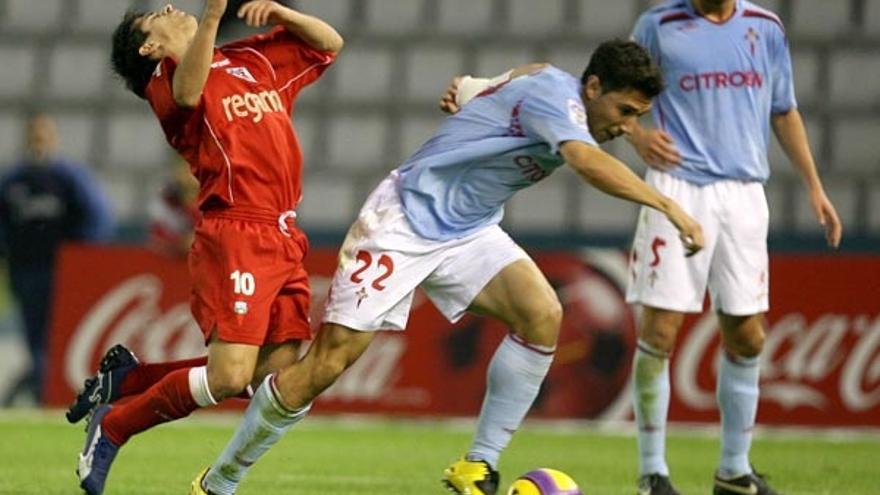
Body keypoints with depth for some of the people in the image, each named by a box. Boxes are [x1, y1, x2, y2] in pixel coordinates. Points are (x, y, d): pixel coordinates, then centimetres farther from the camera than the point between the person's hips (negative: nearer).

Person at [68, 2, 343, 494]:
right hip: (236, 236, -7)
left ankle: (127, 377, 18)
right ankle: (112, 428, 6)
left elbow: (329, 44, 27)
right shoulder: (166, 78, 0)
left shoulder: (254, 60, 22)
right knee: (229, 377, -17)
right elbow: (187, 91, -25)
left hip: (285, 240, 7)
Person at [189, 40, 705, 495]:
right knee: (326, 363, -8)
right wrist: (667, 206, -46)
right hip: (405, 220, -8)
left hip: (468, 232, 8)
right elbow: (588, 162, -42)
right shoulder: (556, 94, -22)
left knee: (543, 315, -18)